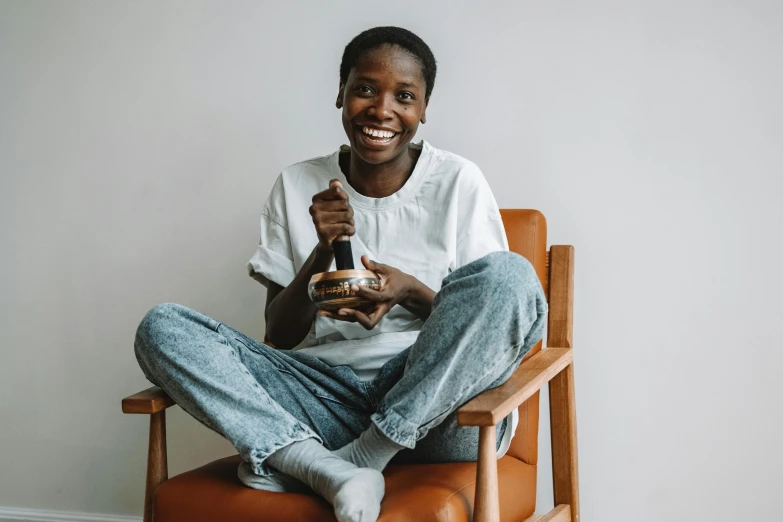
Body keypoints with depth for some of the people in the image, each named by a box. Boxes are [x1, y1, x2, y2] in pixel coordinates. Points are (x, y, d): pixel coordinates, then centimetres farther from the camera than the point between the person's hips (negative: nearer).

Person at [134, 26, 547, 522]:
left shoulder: (458, 182, 3)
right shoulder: (298, 187, 8)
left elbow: (490, 320, 3)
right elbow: (279, 336, 7)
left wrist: (411, 292, -16)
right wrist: (323, 251, -10)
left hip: (436, 403, -1)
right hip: (330, 396, 2)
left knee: (511, 274, -29)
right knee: (161, 327, -14)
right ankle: (332, 470, -34)